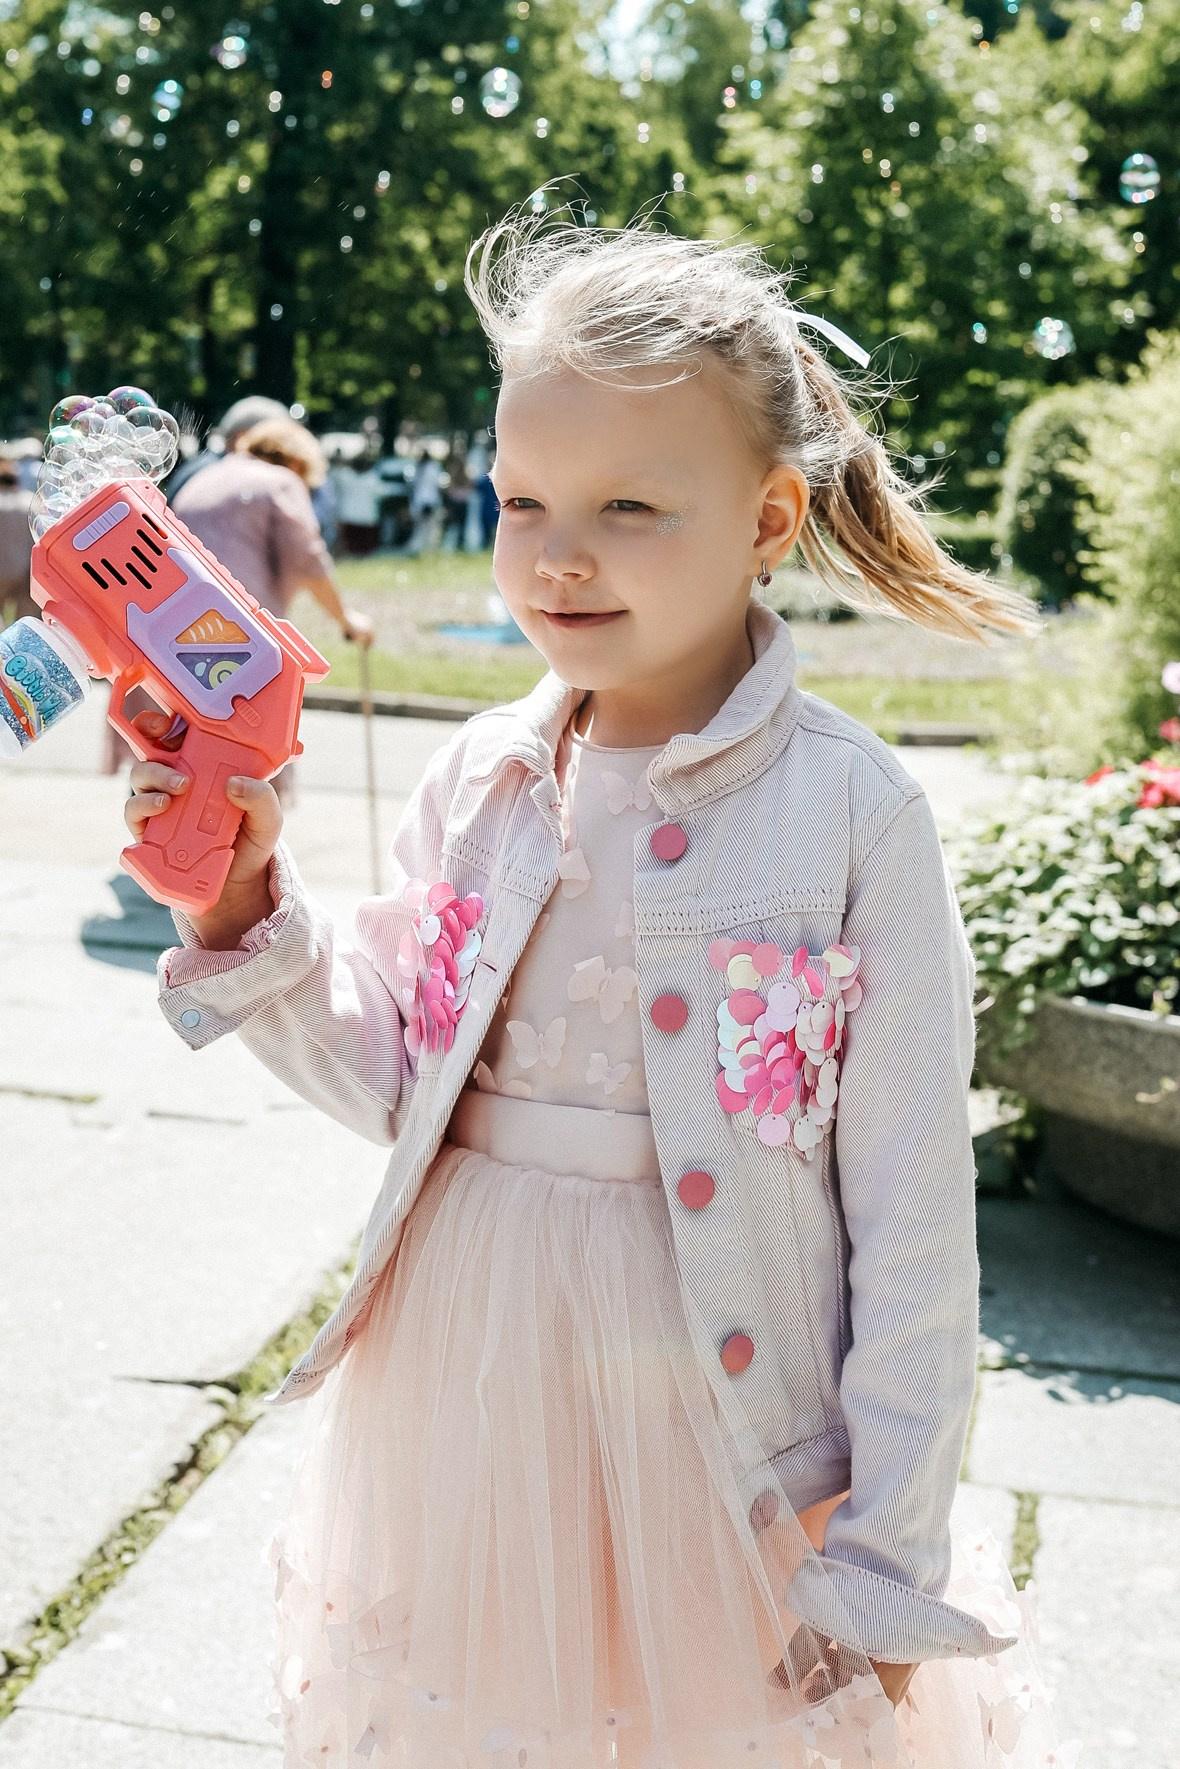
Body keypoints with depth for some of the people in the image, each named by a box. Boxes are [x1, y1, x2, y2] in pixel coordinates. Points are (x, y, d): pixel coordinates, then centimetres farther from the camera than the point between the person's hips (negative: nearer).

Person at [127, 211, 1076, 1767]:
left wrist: (889, 1550, -8)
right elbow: (391, 1082, 6)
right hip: (462, 1380, 4)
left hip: (707, 1402, -4)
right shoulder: (477, 781, -2)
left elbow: (912, 1212, -11)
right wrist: (248, 913, -8)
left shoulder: (852, 813, -16)